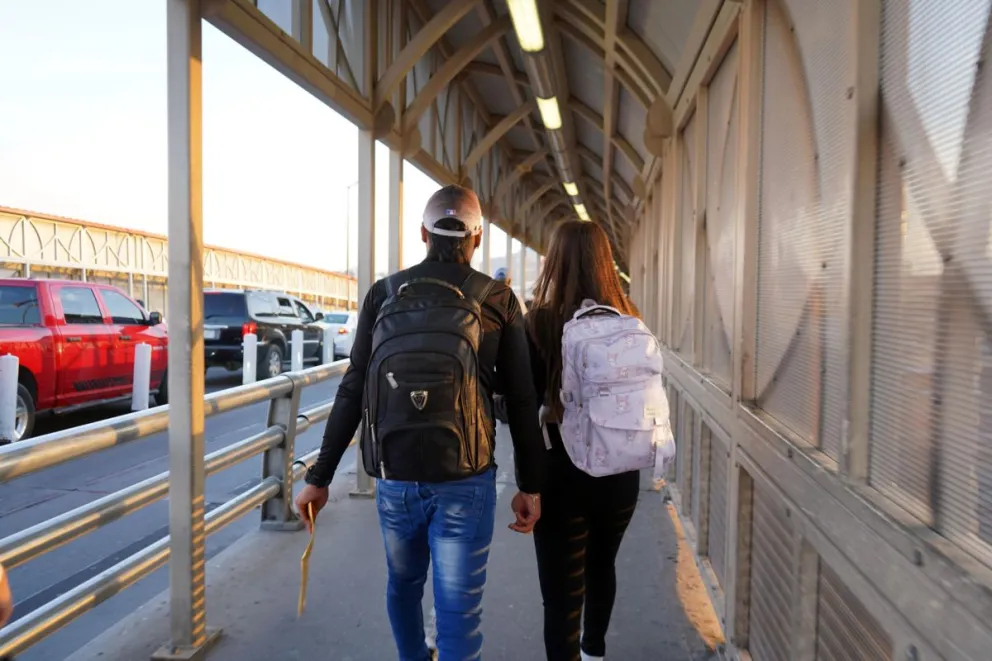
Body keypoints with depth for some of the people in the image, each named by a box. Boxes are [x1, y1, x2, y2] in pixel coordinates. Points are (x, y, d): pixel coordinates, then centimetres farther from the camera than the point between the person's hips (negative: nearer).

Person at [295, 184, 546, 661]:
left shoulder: (382, 295, 2)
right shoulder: (498, 300, -1)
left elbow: (351, 393, 1)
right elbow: (522, 402, -3)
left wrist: (319, 477, 7)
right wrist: (530, 485, 5)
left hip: (394, 478, 3)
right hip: (464, 482, -3)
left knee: (403, 583, 27)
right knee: (458, 611, 6)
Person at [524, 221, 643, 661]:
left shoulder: (541, 322, -13)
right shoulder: (629, 322, -2)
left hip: (562, 471, -5)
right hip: (620, 470, 6)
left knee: (562, 590, 5)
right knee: (601, 567, 27)